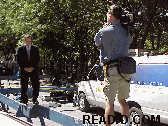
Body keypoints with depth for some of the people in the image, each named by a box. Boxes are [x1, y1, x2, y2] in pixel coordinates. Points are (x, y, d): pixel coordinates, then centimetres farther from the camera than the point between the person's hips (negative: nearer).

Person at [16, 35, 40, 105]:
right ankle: (24, 100, 8)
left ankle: (35, 99, 8)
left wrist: (32, 68, -9)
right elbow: (18, 60, 1)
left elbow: (37, 59, 3)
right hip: (24, 70, -1)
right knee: (23, 86, 0)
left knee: (36, 85, -3)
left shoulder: (35, 48, 7)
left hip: (33, 69, 1)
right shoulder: (20, 49, 5)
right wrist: (24, 68, -9)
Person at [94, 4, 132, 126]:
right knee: (123, 100, 18)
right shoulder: (126, 33, 8)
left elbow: (97, 42, 11)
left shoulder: (104, 32, -7)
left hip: (112, 71, -5)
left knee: (109, 102, -1)